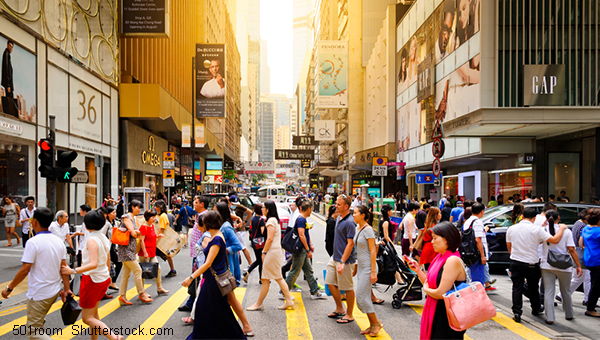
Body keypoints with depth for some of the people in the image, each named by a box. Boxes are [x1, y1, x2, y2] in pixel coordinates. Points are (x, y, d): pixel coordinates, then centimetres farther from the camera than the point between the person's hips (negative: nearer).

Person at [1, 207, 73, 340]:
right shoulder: (59, 241, 4)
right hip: (54, 292, 7)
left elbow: (25, 270, -19)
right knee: (39, 323, 25)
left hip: (38, 294, -7)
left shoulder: (33, 242, -17)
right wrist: (66, 290, 7)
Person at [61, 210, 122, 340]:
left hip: (92, 280, -9)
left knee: (87, 318, -1)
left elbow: (93, 264, -30)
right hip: (103, 279, 9)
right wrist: (108, 275, 29)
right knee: (93, 313, 20)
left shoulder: (92, 240, -20)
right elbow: (108, 261, 15)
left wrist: (72, 271, -35)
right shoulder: (104, 238, 6)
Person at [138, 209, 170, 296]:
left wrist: (157, 236, 6)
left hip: (152, 252, 9)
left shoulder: (152, 226, 12)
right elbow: (141, 240, -18)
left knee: (157, 268, 11)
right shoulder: (144, 227, -14)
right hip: (145, 253, -9)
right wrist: (145, 252, -21)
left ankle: (159, 288, 22)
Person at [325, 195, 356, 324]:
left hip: (345, 260, -10)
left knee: (348, 288, 3)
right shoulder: (339, 218, 9)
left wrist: (342, 262, -23)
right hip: (335, 257, 10)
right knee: (331, 283, 15)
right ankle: (339, 309, 31)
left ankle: (349, 315, 17)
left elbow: (350, 243, -22)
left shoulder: (349, 222, -20)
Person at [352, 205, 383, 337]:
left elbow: (372, 251, -18)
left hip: (368, 267, -9)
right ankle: (372, 325, 19)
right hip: (361, 266, 9)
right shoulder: (359, 229, 11)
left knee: (361, 296, -8)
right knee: (362, 297, 10)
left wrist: (373, 272, -20)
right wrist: (356, 266, 22)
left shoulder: (368, 230, -15)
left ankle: (376, 323, 7)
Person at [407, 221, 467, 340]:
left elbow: (441, 293, -24)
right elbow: (430, 284, 11)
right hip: (436, 313, 9)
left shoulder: (453, 260, -21)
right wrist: (418, 270, 0)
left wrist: (426, 289, -6)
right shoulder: (441, 257, 9)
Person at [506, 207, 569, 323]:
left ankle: (517, 312, -1)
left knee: (517, 288, 5)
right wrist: (562, 228, 2)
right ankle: (536, 309, 36)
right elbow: (555, 240, -15)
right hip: (531, 264, -2)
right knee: (533, 288, 17)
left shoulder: (511, 229, -1)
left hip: (515, 263, 2)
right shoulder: (536, 230, -13)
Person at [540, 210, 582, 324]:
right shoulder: (566, 231, -5)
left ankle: (549, 318, -1)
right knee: (566, 292, 18)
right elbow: (571, 249, -8)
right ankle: (569, 315, 33)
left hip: (547, 266, 0)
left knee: (549, 292, 3)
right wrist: (578, 266, -2)